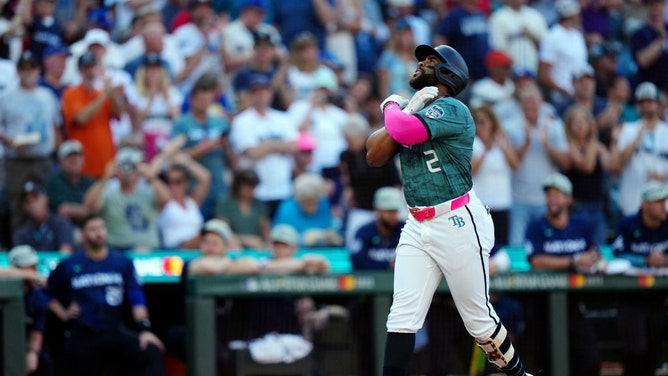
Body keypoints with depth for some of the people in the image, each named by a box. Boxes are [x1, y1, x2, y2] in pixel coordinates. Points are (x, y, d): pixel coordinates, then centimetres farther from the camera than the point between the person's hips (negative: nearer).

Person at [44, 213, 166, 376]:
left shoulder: (123, 263, 3)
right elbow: (48, 293, 17)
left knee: (152, 352, -26)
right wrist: (63, 314, 3)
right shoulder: (68, 266, 4)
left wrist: (144, 330, -19)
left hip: (115, 332, -1)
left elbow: (137, 299, -6)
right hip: (83, 336, 1)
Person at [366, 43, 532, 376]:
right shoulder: (413, 111, 14)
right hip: (417, 228, 7)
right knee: (402, 317, -6)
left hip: (458, 223, -7)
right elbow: (375, 155, 2)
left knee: (479, 318, 3)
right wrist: (408, 108, -6)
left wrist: (391, 106, -5)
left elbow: (403, 131, -28)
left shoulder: (452, 110, -11)